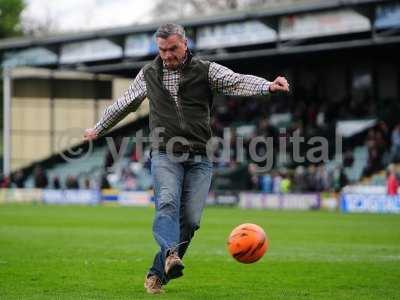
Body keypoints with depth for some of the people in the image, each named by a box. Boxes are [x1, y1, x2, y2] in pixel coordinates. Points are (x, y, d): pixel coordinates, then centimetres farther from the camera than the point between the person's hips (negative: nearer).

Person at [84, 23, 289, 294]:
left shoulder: (206, 71, 4)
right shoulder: (148, 75, 13)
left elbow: (238, 82, -12)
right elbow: (124, 105, 28)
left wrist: (268, 86, -32)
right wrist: (98, 129, 38)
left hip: (199, 159, 0)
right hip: (165, 156, 0)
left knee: (190, 219, -6)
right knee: (168, 203, -25)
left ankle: (157, 274, 5)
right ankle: (171, 255, -47)